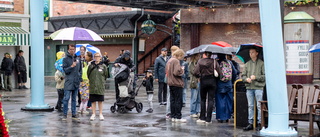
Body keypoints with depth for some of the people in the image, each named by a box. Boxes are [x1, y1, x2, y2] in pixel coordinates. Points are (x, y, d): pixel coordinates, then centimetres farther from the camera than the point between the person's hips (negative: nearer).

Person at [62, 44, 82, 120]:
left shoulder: (77, 59, 13)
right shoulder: (66, 59, -1)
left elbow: (80, 70, 20)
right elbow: (65, 70, -7)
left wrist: (79, 77, 8)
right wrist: (71, 66, -20)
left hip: (76, 82, 5)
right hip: (68, 82, -5)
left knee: (74, 99, 11)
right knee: (66, 98, -7)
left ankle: (74, 114, 16)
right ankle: (65, 114, -1)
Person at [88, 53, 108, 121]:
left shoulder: (103, 66, 0)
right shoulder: (91, 66, 3)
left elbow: (105, 75, 8)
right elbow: (88, 74, 12)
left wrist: (102, 81, 8)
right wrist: (91, 80, 11)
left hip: (100, 86, -1)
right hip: (92, 86, 1)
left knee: (100, 101, 5)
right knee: (93, 101, 5)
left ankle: (100, 114, 14)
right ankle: (93, 114, 13)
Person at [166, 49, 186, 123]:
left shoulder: (169, 60, 13)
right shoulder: (176, 61, -15)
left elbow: (166, 71, 18)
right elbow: (177, 72, -24)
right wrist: (182, 69, -5)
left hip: (170, 83, 9)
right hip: (177, 83, -9)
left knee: (172, 100, 12)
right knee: (178, 101, -2)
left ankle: (173, 116, 17)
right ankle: (178, 117, 0)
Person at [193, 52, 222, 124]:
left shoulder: (200, 61, -4)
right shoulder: (214, 61, -4)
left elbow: (195, 72, -9)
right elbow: (219, 72, -9)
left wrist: (200, 76, 9)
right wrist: (215, 77, 10)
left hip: (203, 81, 0)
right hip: (212, 81, 0)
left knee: (203, 99, 13)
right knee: (210, 100, 3)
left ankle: (202, 117, 11)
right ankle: (208, 119, 1)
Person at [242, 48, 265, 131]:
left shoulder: (261, 63, -1)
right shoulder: (247, 64, 13)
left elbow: (265, 76, -4)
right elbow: (243, 75, 14)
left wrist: (256, 77, -14)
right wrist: (246, 79, -7)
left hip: (258, 87, -4)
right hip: (249, 87, 4)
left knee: (259, 106, -2)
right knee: (250, 106, 7)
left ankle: (259, 123, 4)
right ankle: (250, 123, 12)